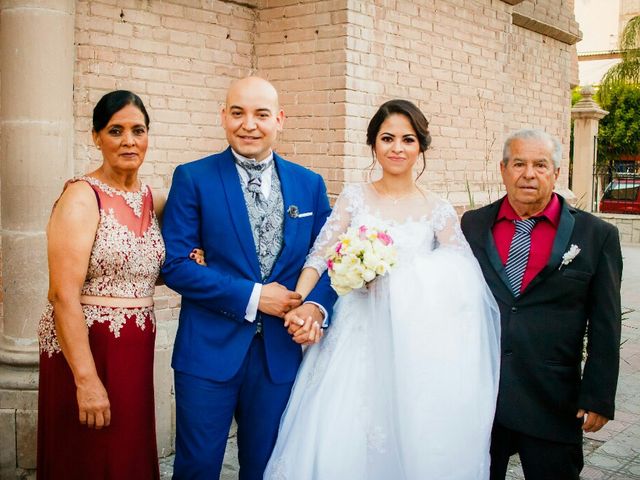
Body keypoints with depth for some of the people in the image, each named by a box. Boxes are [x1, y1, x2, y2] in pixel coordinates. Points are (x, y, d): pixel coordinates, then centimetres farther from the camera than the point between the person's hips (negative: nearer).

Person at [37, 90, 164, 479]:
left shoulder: (150, 197, 8)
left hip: (137, 349, 6)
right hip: (85, 347, -6)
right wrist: (86, 379, -22)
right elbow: (64, 294, -18)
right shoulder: (82, 196, -13)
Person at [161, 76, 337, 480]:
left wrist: (316, 306, -12)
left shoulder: (309, 184, 6)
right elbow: (176, 265, -10)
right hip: (210, 351, -2)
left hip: (281, 352, 3)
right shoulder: (192, 178, -4)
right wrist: (252, 297, -15)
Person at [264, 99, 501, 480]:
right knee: (340, 440, -2)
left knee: (411, 441, 0)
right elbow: (319, 257, 0)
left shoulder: (438, 211, 3)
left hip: (412, 344, 0)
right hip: (356, 337, 1)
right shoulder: (354, 198, 5)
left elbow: (464, 281, -1)